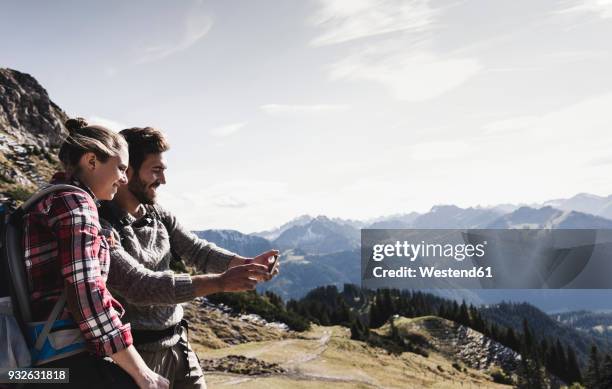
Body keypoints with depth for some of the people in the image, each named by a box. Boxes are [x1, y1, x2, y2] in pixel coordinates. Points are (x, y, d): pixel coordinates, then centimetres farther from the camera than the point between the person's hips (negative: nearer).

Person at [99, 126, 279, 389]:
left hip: (178, 345, 7)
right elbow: (140, 286, -28)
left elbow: (196, 250, 1)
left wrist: (246, 263, -19)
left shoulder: (157, 214, 5)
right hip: (138, 353, -7)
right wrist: (220, 282, -33)